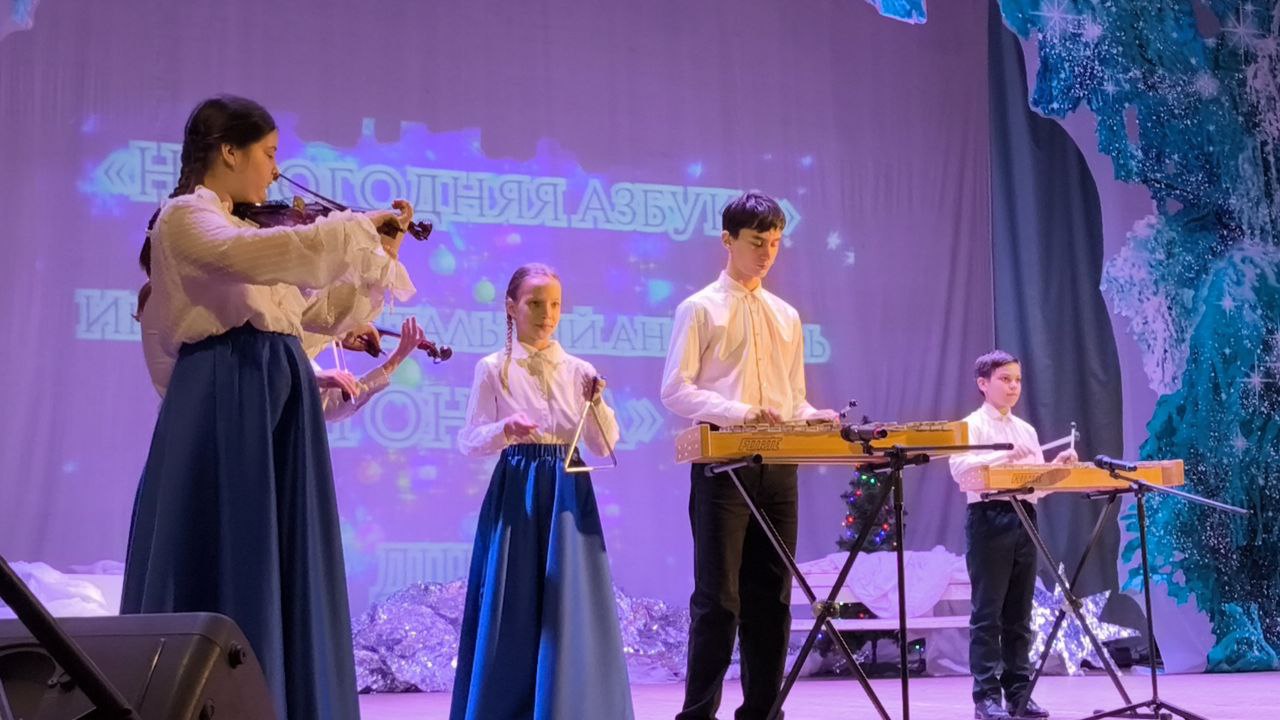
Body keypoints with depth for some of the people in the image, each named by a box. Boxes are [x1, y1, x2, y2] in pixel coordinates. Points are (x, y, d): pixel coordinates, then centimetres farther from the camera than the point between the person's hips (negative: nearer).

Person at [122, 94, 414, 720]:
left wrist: (377, 257, 17)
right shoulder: (185, 217, -4)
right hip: (225, 408, -8)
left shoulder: (248, 232, 21)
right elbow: (247, 257, -26)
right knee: (223, 573, -7)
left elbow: (318, 315, 24)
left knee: (280, 576, 7)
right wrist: (360, 226, -17)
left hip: (278, 406, 8)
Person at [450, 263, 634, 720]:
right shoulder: (493, 369, 0)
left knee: (569, 605, 1)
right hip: (516, 495, -2)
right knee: (513, 605, -1)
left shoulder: (579, 371, 8)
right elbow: (468, 442, -5)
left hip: (567, 495, 3)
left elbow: (605, 447, 5)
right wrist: (505, 429, -23)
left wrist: (597, 404, -11)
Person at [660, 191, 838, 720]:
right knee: (718, 597, -6)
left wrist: (812, 417, -3)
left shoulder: (787, 316, 17)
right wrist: (738, 413, -21)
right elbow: (676, 390, -7)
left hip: (778, 466, 6)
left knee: (771, 595, 7)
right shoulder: (700, 309, 0)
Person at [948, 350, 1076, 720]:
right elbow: (959, 468, -18)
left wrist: (1057, 466, -2)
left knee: (1019, 613, 8)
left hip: (1024, 519, 7)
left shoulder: (1027, 430, 18)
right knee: (988, 612, -5)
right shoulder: (972, 425, -2)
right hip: (990, 518, -6)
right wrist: (1003, 455, -27)